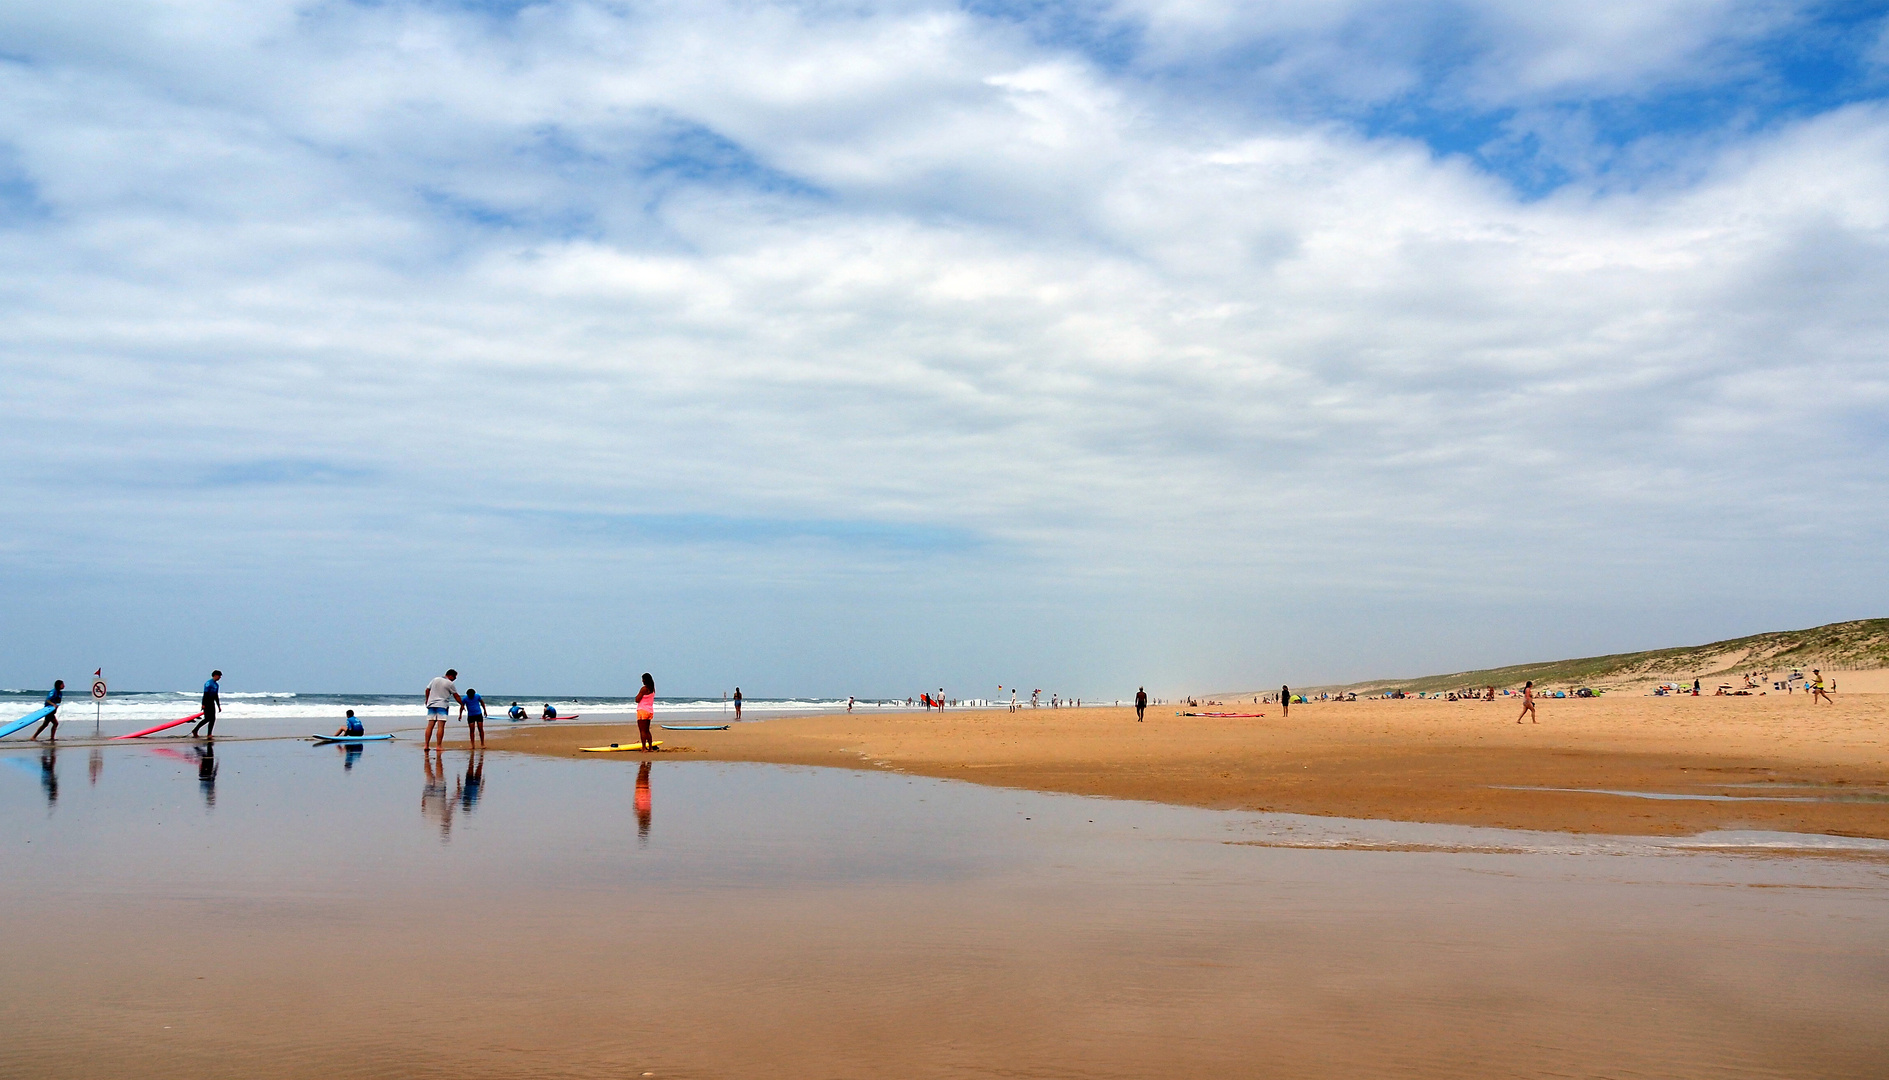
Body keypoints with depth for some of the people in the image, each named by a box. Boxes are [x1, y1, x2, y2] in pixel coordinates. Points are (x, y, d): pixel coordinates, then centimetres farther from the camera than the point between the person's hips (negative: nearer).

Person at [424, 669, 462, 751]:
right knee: (441, 726, -7)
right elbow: (456, 696, 3)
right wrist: (462, 704, 13)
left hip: (431, 704, 6)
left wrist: (427, 700, 29)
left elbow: (427, 690, 16)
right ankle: (439, 746, -11)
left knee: (430, 725, 3)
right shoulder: (449, 683, -3)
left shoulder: (435, 680, 13)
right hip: (442, 705, -6)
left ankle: (426, 745, -1)